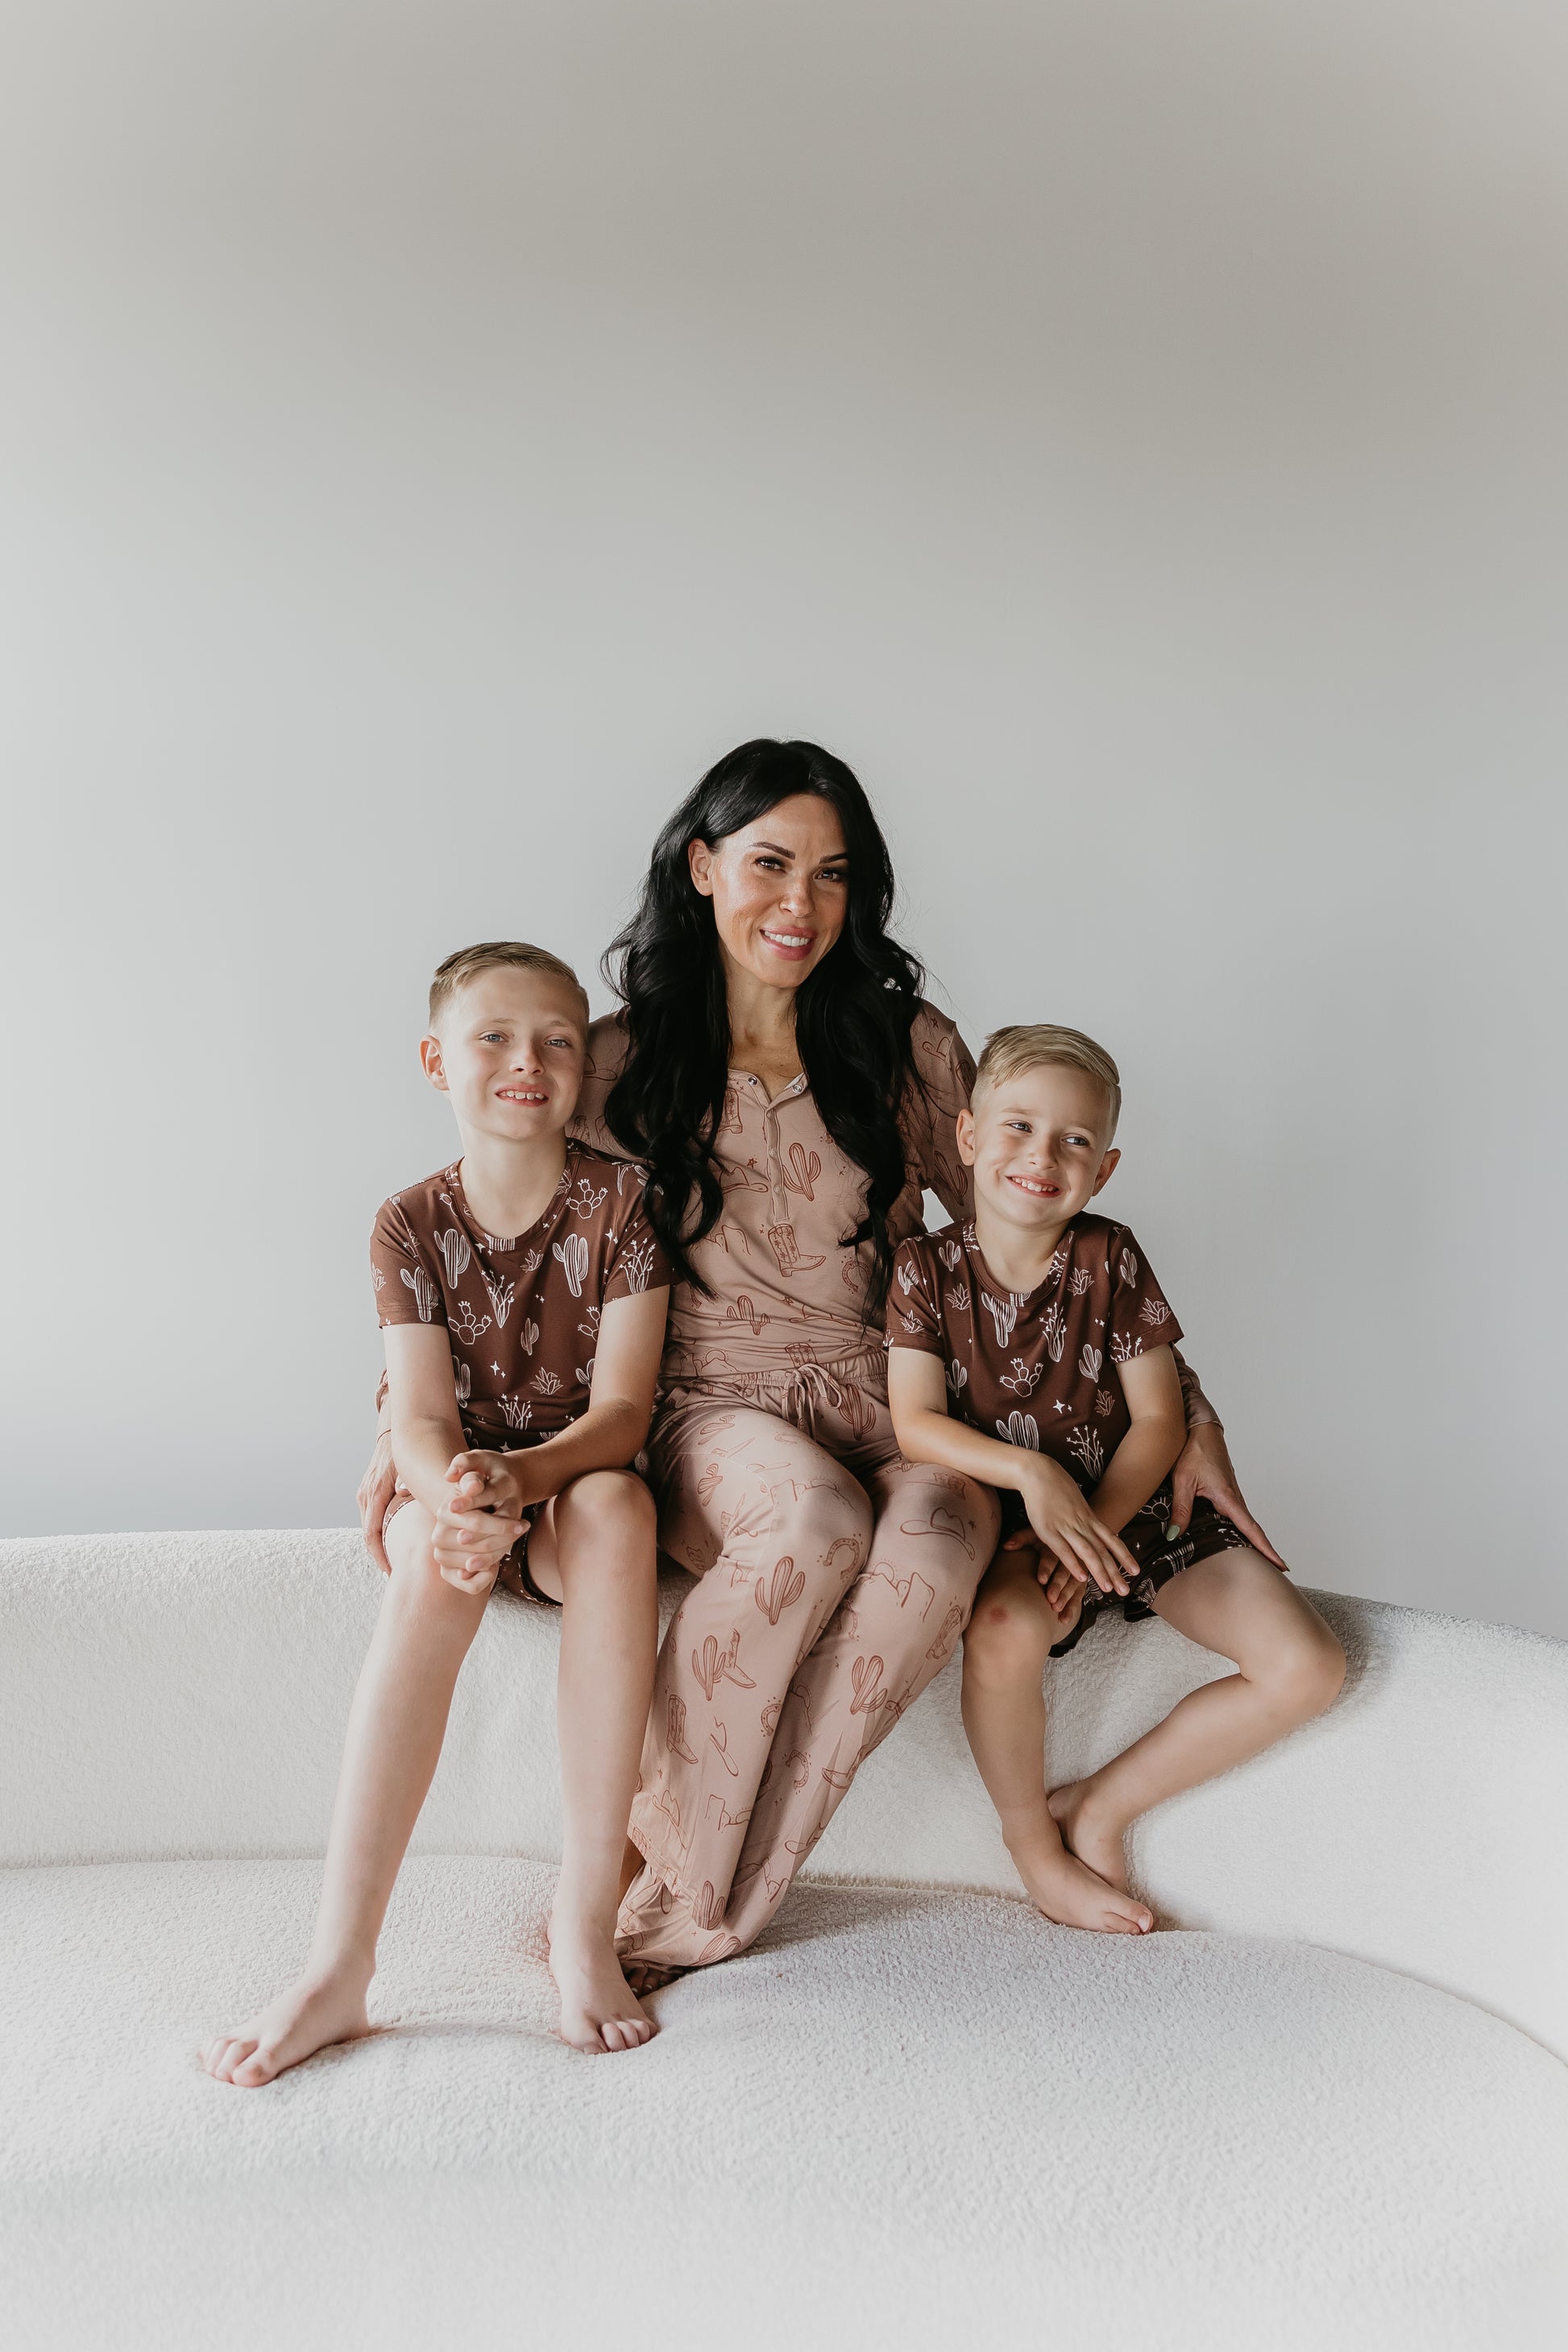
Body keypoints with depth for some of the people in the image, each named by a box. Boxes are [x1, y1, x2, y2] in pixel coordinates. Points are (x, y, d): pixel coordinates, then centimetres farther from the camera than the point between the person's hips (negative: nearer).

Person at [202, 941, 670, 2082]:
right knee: (435, 1555, -34)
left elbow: (622, 1409, -14)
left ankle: (587, 1920, -33)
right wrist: (456, 1499, -36)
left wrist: (522, 1475, -36)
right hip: (455, 1487, 1)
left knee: (616, 1506, -36)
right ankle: (341, 1963, -35)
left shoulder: (620, 1199, -7)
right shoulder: (412, 1225, -2)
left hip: (583, 1486, -1)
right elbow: (421, 1417, -11)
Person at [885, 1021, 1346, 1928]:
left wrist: (1094, 1524, -20)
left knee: (1308, 1667, -14)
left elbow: (1159, 1419, -5)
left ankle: (1102, 1806, 2)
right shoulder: (927, 1267, -5)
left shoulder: (1111, 1258, -4)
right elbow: (917, 1423, -12)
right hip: (1006, 1521, -2)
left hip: (1133, 1507, 2)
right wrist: (1031, 1472, -29)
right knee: (1008, 1627, -37)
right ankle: (1032, 1837, -7)